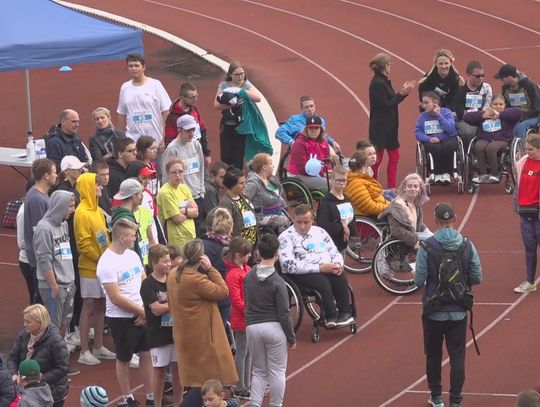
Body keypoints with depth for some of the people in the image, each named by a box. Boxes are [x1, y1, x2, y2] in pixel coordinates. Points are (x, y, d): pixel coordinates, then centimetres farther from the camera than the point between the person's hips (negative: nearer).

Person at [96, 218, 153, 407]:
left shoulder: (132, 255, 6)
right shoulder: (107, 263, -18)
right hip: (120, 318, -7)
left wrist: (146, 309, -4)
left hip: (141, 316, 7)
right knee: (124, 358, 7)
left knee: (146, 354, 10)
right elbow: (116, 298, -20)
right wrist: (141, 311, -13)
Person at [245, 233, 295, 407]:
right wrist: (291, 338, -2)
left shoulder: (248, 277, 3)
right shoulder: (277, 282, -12)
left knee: (259, 372, 13)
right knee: (277, 372, 6)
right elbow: (283, 314, -10)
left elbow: (247, 304, 9)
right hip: (274, 328, -4)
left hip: (252, 327, 4)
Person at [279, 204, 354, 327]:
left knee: (340, 277, -27)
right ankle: (331, 316, -30)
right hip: (301, 275, -5)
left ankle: (345, 312, -23)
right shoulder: (286, 237, -2)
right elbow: (289, 265, -14)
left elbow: (335, 252, 22)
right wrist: (319, 268, -19)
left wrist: (337, 264, -4)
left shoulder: (320, 232, 19)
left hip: (327, 269, 5)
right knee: (322, 280, -34)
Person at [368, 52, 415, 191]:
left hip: (388, 126, 10)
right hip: (380, 127, -10)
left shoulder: (383, 81, 11)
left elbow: (391, 101, 13)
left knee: (394, 156, 13)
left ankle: (391, 188, 18)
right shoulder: (377, 83, -19)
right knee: (377, 158, -1)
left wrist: (403, 92, 6)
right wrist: (402, 94, -17)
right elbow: (385, 105, -21)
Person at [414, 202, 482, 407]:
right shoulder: (467, 246, -8)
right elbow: (476, 278, -2)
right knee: (457, 357, 7)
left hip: (434, 311, -1)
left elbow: (419, 281, -11)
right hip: (458, 311, 1)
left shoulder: (426, 247, -13)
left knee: (433, 355, 16)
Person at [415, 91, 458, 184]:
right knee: (436, 148, -35)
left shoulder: (446, 112, 1)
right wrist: (429, 139, -20)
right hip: (431, 142, 1)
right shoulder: (422, 116, 7)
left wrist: (439, 116, -14)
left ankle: (446, 173, -19)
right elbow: (418, 132, -1)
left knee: (447, 146, -36)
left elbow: (451, 129, -13)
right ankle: (437, 174, -15)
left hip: (447, 139, 0)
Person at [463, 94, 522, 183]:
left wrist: (500, 115, -14)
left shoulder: (506, 115, 11)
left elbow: (517, 112, -10)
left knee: (490, 148, -35)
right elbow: (466, 117, 10)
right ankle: (483, 174, -24)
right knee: (478, 147, -32)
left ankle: (495, 174, -20)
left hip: (501, 140, -3)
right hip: (484, 139, 3)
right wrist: (482, 116, -3)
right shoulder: (484, 114, 19)